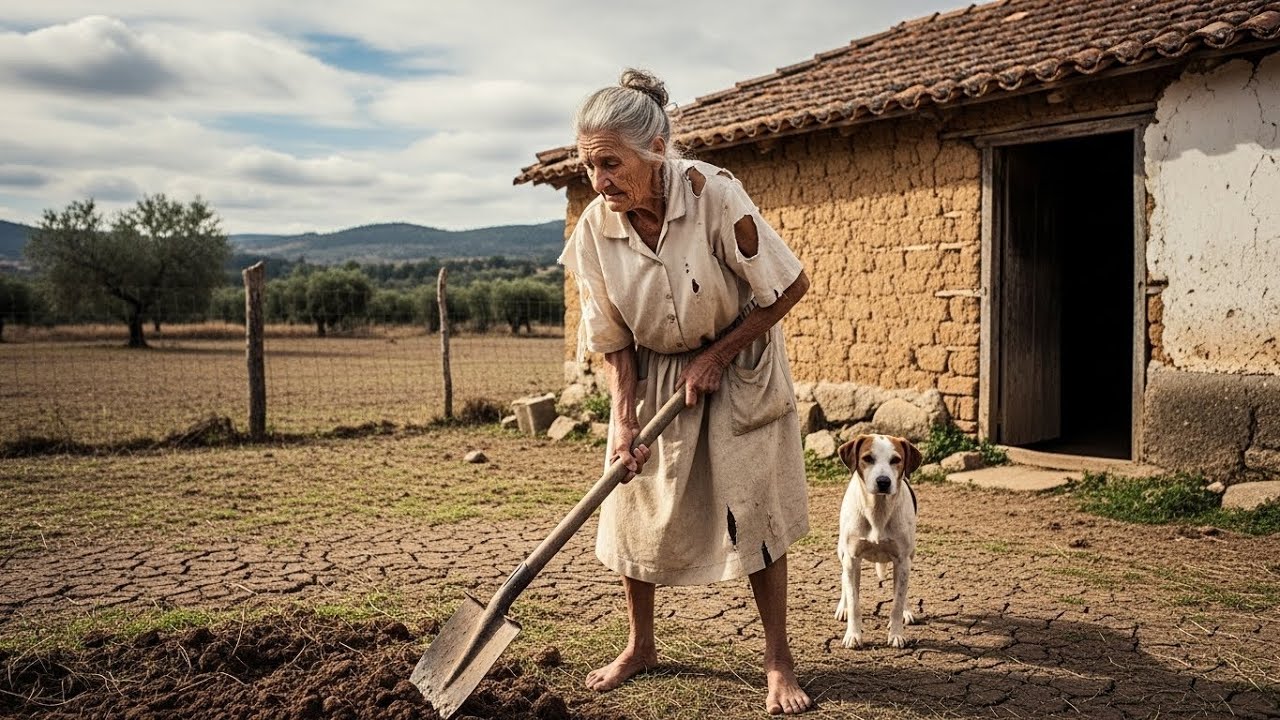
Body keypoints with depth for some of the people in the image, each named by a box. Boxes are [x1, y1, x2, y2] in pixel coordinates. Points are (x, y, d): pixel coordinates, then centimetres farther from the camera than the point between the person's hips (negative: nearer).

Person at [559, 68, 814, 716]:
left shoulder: (714, 195, -28)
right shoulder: (594, 228, -17)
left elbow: (791, 285, -18)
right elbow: (612, 340, -7)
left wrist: (714, 357, -15)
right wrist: (623, 419, -16)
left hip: (739, 366, -3)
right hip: (653, 376, 3)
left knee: (752, 509, -3)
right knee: (633, 505, 4)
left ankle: (779, 660, 14)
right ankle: (640, 646, 25)